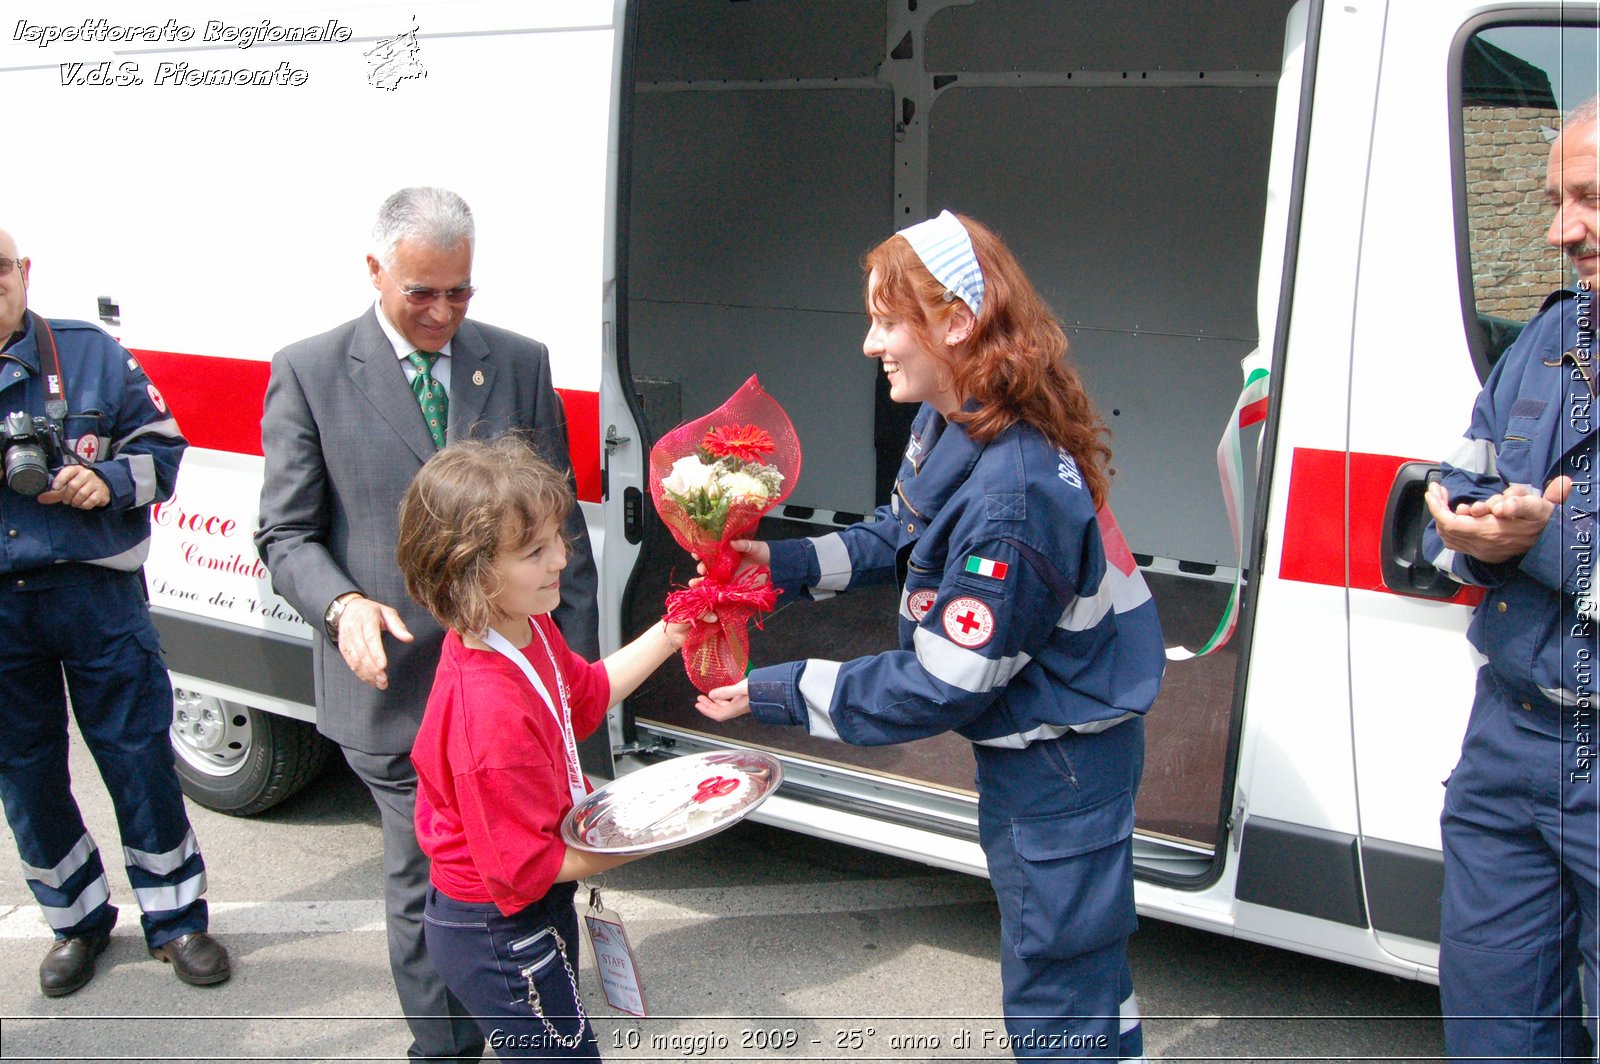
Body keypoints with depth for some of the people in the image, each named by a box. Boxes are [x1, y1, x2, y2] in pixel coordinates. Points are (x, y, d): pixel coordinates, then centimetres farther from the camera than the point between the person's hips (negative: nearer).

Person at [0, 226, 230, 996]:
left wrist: (110, 483, -15)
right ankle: (77, 921, 34)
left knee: (138, 758, 5)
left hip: (95, 592, -1)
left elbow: (162, 447, 5)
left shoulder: (90, 354, 0)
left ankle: (175, 918, 23)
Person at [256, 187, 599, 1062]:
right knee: (426, 884, 11)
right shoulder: (309, 374, -3)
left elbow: (560, 522, 7)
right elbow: (286, 536, -2)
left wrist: (577, 654, 3)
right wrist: (342, 605, -22)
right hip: (395, 683, -2)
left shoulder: (521, 363, 4)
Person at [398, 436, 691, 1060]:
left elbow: (586, 693, 12)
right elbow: (525, 866, -29)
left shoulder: (524, 631, -9)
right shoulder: (495, 716, -39)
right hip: (500, 935, -10)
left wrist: (666, 636, 3)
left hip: (537, 914, 10)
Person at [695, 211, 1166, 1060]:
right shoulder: (951, 424, -4)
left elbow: (944, 686, -28)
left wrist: (778, 693, -21)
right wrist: (789, 564, -2)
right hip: (1026, 742, 10)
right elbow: (903, 536, 13)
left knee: (1053, 992, 8)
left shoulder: (1010, 495, -34)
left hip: (1061, 760, -10)